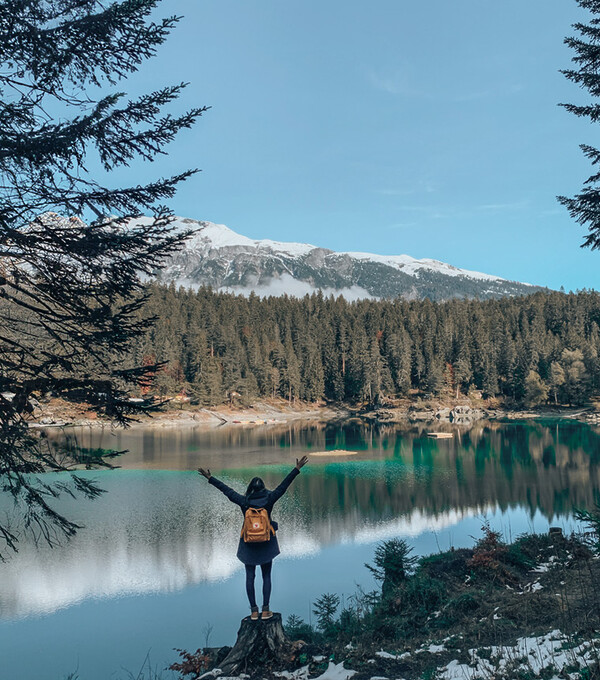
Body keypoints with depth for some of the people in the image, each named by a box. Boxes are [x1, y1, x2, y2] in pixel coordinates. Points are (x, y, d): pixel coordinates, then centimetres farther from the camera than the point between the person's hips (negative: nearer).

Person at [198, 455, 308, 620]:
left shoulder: (243, 501, -10)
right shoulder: (268, 499, -11)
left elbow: (226, 489, -5)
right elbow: (283, 486, -11)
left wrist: (210, 478, 3)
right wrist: (297, 469, -9)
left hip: (248, 543, 0)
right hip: (266, 543, 0)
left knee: (250, 577, 9)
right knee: (266, 576, 10)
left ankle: (254, 611, 10)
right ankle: (265, 610, 8)